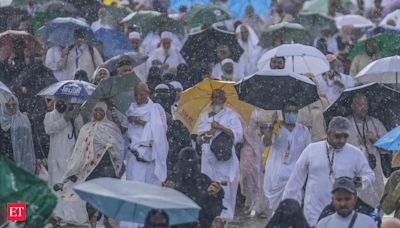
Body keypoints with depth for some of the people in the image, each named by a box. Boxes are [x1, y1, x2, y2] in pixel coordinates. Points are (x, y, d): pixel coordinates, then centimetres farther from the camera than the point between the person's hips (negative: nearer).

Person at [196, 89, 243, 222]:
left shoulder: (231, 115, 7)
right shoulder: (204, 116, 18)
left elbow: (238, 135, -4)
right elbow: (199, 139, 13)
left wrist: (221, 127, -12)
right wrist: (209, 133, -7)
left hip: (225, 159, -3)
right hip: (209, 158, 3)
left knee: (225, 189, -9)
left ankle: (225, 216, -7)